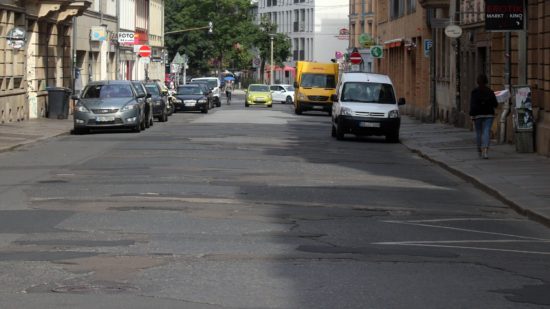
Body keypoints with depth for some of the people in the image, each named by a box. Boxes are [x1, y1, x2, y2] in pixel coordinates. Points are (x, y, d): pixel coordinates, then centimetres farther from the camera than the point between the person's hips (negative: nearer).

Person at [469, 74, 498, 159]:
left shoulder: (474, 92, -5)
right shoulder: (490, 92, -1)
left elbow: (472, 104, -12)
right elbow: (495, 104, 1)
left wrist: (472, 116, -12)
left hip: (478, 115, 0)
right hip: (489, 114, 0)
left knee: (479, 132, 14)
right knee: (486, 132, -6)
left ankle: (480, 151, 24)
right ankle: (485, 150, -25)